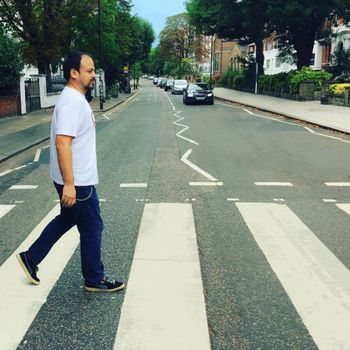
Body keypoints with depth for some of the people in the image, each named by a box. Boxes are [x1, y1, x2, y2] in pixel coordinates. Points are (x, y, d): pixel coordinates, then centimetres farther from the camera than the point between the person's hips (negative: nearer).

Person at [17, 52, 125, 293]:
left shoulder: (76, 99, 12)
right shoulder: (71, 102, -21)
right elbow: (62, 143, -29)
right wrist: (69, 183, -29)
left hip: (78, 179, 10)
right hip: (77, 182, -10)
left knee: (67, 219, 24)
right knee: (92, 228, 4)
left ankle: (31, 257, 34)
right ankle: (95, 279, 21)